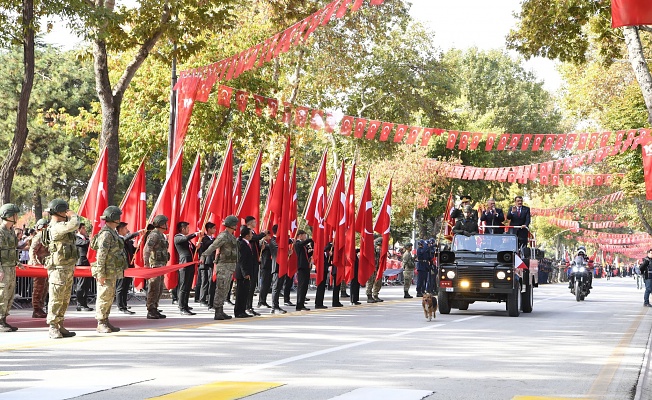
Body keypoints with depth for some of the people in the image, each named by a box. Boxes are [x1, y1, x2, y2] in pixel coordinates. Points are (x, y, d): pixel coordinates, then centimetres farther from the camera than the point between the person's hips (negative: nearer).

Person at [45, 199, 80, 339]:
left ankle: (60, 327, 18)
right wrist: (73, 215, -9)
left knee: (65, 300, 12)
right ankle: (53, 328, -2)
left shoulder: (63, 227, 17)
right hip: (59, 269, -10)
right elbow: (74, 225, -31)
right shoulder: (56, 227, -16)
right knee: (56, 299, -5)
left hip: (68, 269, 10)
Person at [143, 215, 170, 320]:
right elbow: (146, 249, -22)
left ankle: (155, 310, 19)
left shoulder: (161, 235, 18)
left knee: (159, 289, 13)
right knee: (154, 289, -9)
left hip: (160, 266, 10)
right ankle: (151, 312, -6)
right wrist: (146, 264, -27)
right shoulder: (154, 235, -14)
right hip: (154, 265, -10)